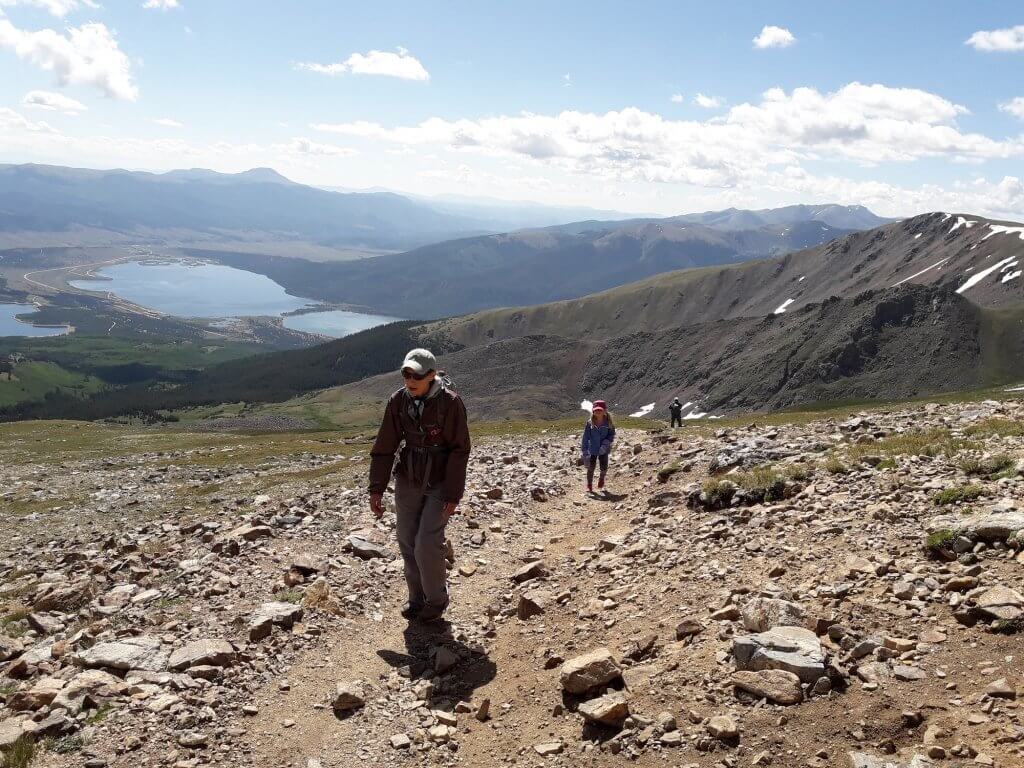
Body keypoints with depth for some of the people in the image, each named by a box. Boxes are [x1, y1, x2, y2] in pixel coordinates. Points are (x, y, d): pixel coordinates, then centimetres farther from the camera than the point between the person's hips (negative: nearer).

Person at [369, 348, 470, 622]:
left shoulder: (450, 402, -16)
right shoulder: (398, 401, -4)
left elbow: (460, 450, -13)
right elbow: (384, 447, 0)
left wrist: (453, 494, -15)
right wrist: (376, 489, -3)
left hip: (440, 483, -4)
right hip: (408, 480, 4)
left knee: (427, 544, -9)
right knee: (407, 543, 8)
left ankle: (436, 600, 14)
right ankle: (417, 598, 27)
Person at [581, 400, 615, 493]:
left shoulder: (608, 423, -6)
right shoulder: (590, 423, -8)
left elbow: (612, 434, 0)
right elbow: (586, 437, -5)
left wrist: (606, 443, -18)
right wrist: (585, 451, -9)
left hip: (603, 450, 0)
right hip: (592, 449, 0)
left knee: (604, 468, 3)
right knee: (591, 467, -2)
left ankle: (601, 478, 37)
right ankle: (589, 485, 16)